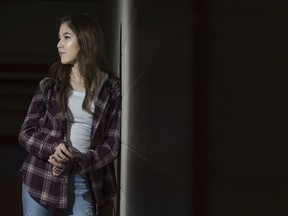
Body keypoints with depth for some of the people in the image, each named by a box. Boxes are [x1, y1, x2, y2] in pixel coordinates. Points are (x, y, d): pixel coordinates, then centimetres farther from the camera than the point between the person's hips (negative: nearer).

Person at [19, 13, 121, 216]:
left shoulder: (110, 89, 0)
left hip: (84, 182, -1)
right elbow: (26, 133, 4)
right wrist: (53, 147, -17)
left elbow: (112, 144, -2)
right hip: (41, 178, 1)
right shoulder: (50, 84, 4)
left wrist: (75, 163, -17)